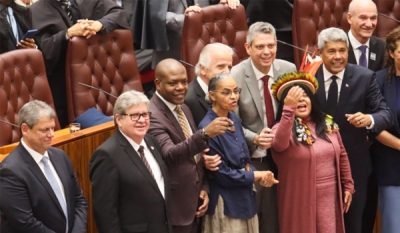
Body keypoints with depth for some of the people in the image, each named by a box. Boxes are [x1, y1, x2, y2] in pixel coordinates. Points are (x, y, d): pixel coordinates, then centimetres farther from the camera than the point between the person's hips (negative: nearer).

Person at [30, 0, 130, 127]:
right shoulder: (37, 10, -3)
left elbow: (119, 13, 1)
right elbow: (42, 47, -12)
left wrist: (100, 24, -18)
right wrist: (68, 33, -26)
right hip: (61, 81, -3)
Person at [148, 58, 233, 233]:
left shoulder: (184, 109, 9)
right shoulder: (152, 115, -20)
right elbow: (170, 155, -34)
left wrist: (203, 188, 6)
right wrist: (205, 133, -45)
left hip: (193, 203, 8)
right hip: (173, 208, -8)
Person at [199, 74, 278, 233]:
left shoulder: (234, 118, 4)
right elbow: (222, 174, -19)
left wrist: (259, 176, -7)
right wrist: (256, 176, -9)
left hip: (245, 197, 7)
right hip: (227, 203, -7)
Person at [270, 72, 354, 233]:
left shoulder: (327, 124, 6)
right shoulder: (282, 127, -10)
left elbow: (342, 155, 16)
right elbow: (279, 144, -34)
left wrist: (348, 185, 15)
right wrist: (289, 109, -43)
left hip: (329, 198, 4)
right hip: (301, 200, -4)